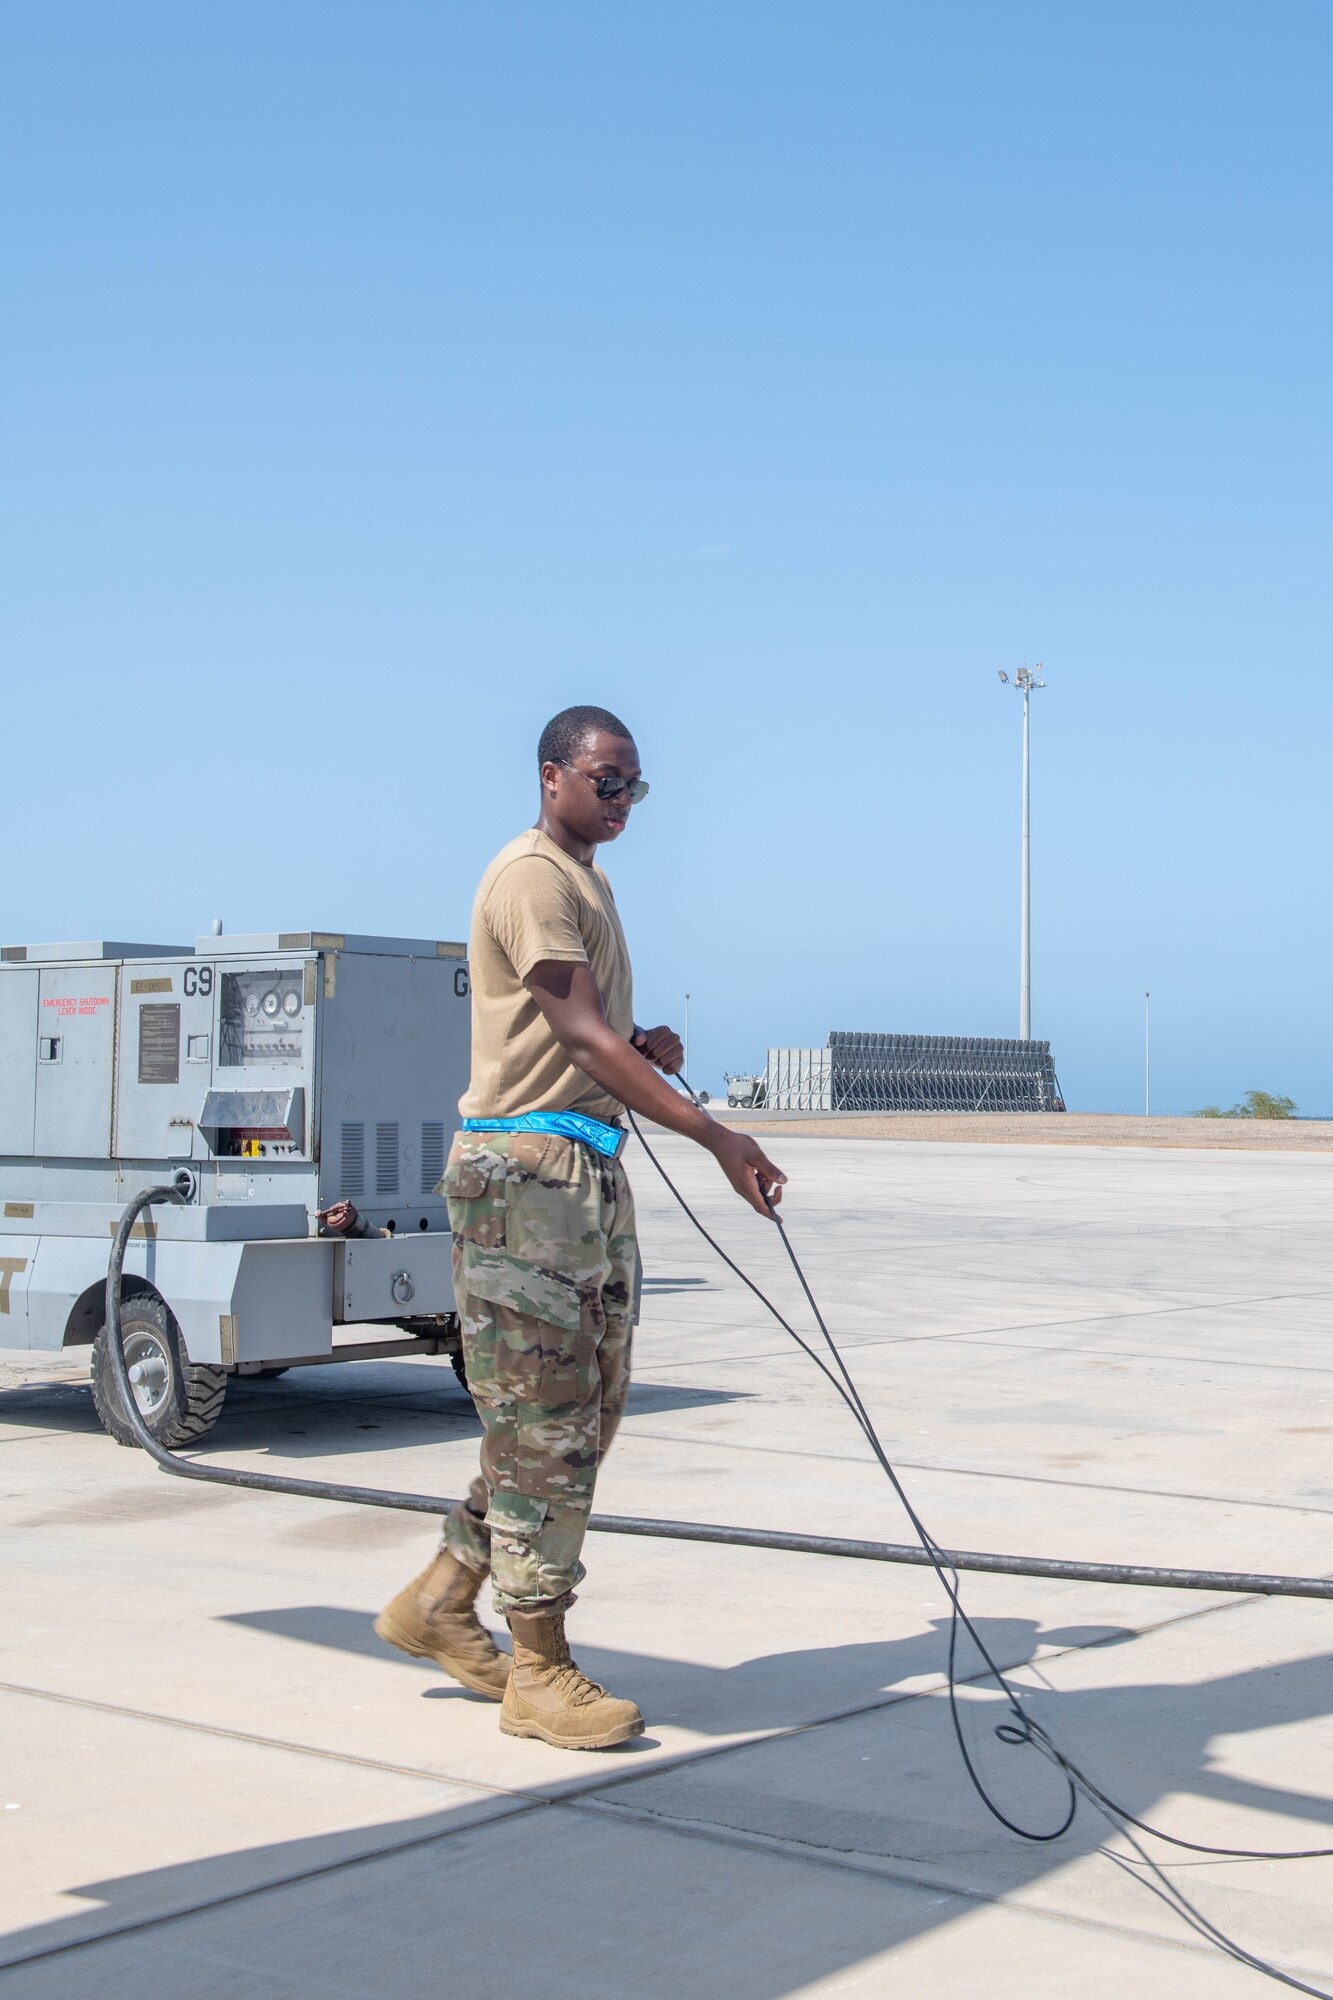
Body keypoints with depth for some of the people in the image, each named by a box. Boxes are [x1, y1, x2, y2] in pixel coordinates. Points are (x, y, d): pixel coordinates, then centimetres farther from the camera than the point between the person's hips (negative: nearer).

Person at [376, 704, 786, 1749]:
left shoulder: (586, 880, 20)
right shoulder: (533, 878, -12)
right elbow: (580, 1036, -21)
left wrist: (643, 1040, 5)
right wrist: (715, 1135, -26)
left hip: (591, 1168, 10)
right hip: (527, 1165, -10)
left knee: (587, 1410, 12)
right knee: (547, 1420, -5)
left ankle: (443, 1601, 24)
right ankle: (539, 1671, 4)